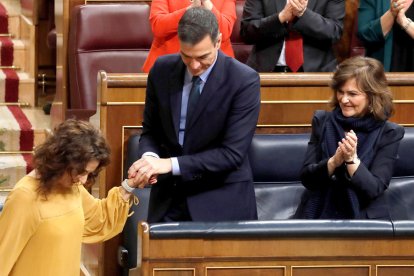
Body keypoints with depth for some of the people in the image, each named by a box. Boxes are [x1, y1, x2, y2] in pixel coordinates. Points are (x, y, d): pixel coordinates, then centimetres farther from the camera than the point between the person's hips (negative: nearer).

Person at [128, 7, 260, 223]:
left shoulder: (244, 81, -15)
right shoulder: (162, 70, -1)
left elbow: (233, 153, -19)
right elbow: (150, 130, 9)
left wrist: (170, 164, -26)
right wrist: (150, 156, -15)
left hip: (221, 202, -3)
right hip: (169, 197, 4)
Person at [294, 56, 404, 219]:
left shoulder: (388, 134, -2)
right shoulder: (322, 122, 3)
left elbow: (374, 190, -8)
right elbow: (306, 178, -1)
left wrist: (352, 159, -22)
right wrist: (334, 161, -17)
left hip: (364, 219, -1)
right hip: (319, 215, 1)